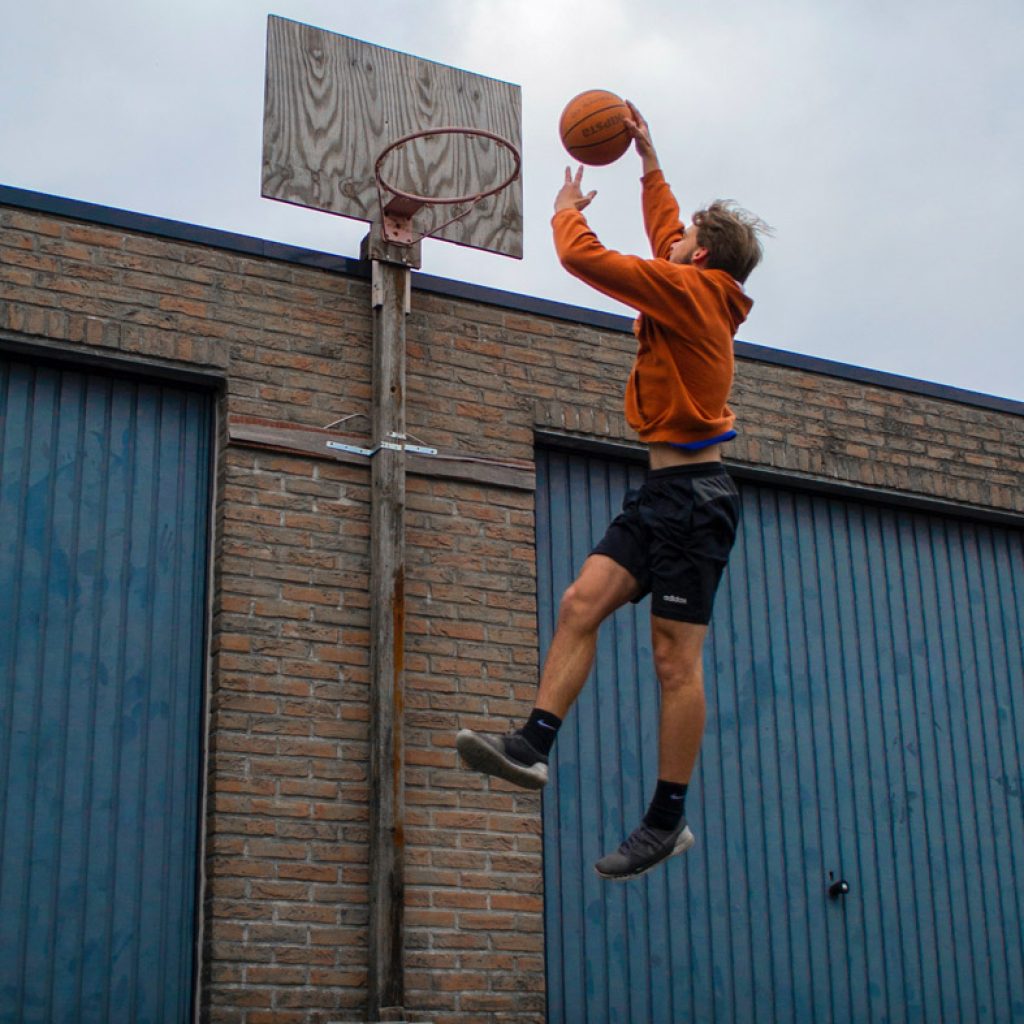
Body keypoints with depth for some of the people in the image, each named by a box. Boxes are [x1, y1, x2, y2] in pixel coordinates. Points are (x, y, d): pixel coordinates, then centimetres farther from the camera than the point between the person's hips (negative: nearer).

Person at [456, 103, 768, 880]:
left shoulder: (690, 288, -10)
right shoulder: (701, 291, 15)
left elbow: (585, 258, -12)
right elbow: (664, 233, 35)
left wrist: (569, 211, 7)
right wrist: (649, 159, 39)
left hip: (693, 493, -10)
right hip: (668, 493, 10)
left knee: (676, 658, -7)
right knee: (582, 603, -2)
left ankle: (668, 820, -3)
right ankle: (533, 746, -8)